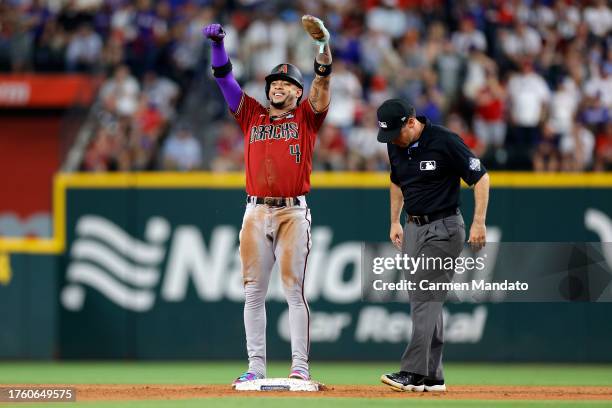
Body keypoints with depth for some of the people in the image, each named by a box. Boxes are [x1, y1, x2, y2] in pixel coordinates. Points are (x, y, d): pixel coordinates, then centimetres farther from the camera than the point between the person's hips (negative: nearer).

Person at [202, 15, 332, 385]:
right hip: (256, 212, 3)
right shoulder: (252, 115, 16)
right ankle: (256, 366, 6)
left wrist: (324, 45, -23)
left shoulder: (307, 116, 9)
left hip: (294, 213, -3)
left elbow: (323, 81, -6)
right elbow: (224, 77, 9)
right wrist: (218, 43, -7)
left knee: (294, 289, -6)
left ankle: (300, 366, -6)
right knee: (254, 291, 2)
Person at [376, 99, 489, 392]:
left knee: (425, 300, -14)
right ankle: (432, 377, 9)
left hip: (443, 229, -8)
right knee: (424, 302, 7)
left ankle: (414, 373, -19)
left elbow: (480, 177, -12)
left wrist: (479, 222, -17)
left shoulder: (445, 142, -16)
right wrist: (395, 222, 19)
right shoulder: (396, 147, 5)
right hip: (414, 228, 8)